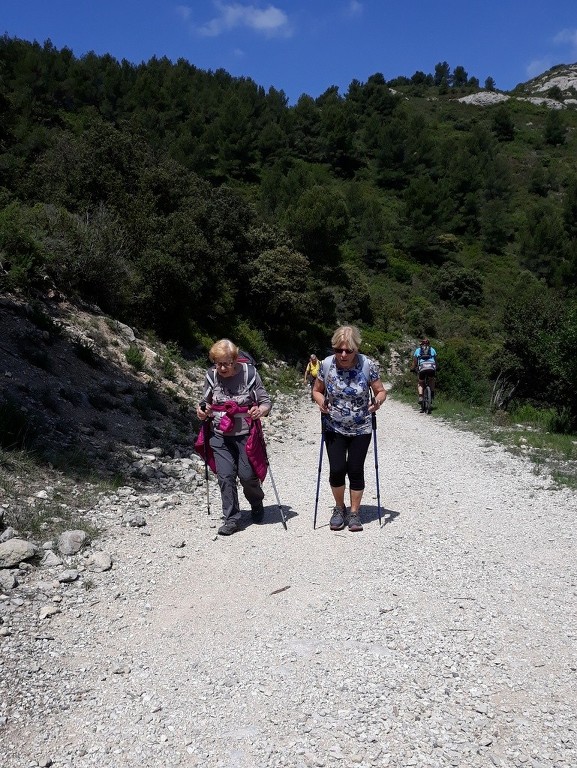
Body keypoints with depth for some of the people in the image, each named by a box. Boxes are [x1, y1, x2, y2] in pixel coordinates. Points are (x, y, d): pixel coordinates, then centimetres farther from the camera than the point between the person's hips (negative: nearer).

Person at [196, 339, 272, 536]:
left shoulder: (249, 373, -10)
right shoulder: (211, 375, -2)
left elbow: (266, 402, -5)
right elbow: (206, 402, 13)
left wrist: (260, 411, -27)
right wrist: (202, 411, -9)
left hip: (245, 435, -2)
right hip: (220, 436, 2)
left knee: (247, 475, 0)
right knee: (225, 476, -3)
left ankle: (257, 505, 31)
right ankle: (231, 519, 10)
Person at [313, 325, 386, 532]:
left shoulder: (368, 365, -15)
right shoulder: (327, 364, -11)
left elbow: (380, 391, -4)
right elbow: (317, 390, 3)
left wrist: (378, 401, -27)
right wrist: (321, 402, -19)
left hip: (360, 429, -1)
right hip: (334, 428, 1)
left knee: (355, 470, 2)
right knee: (336, 470, -3)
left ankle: (354, 512, 22)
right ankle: (339, 509, 23)